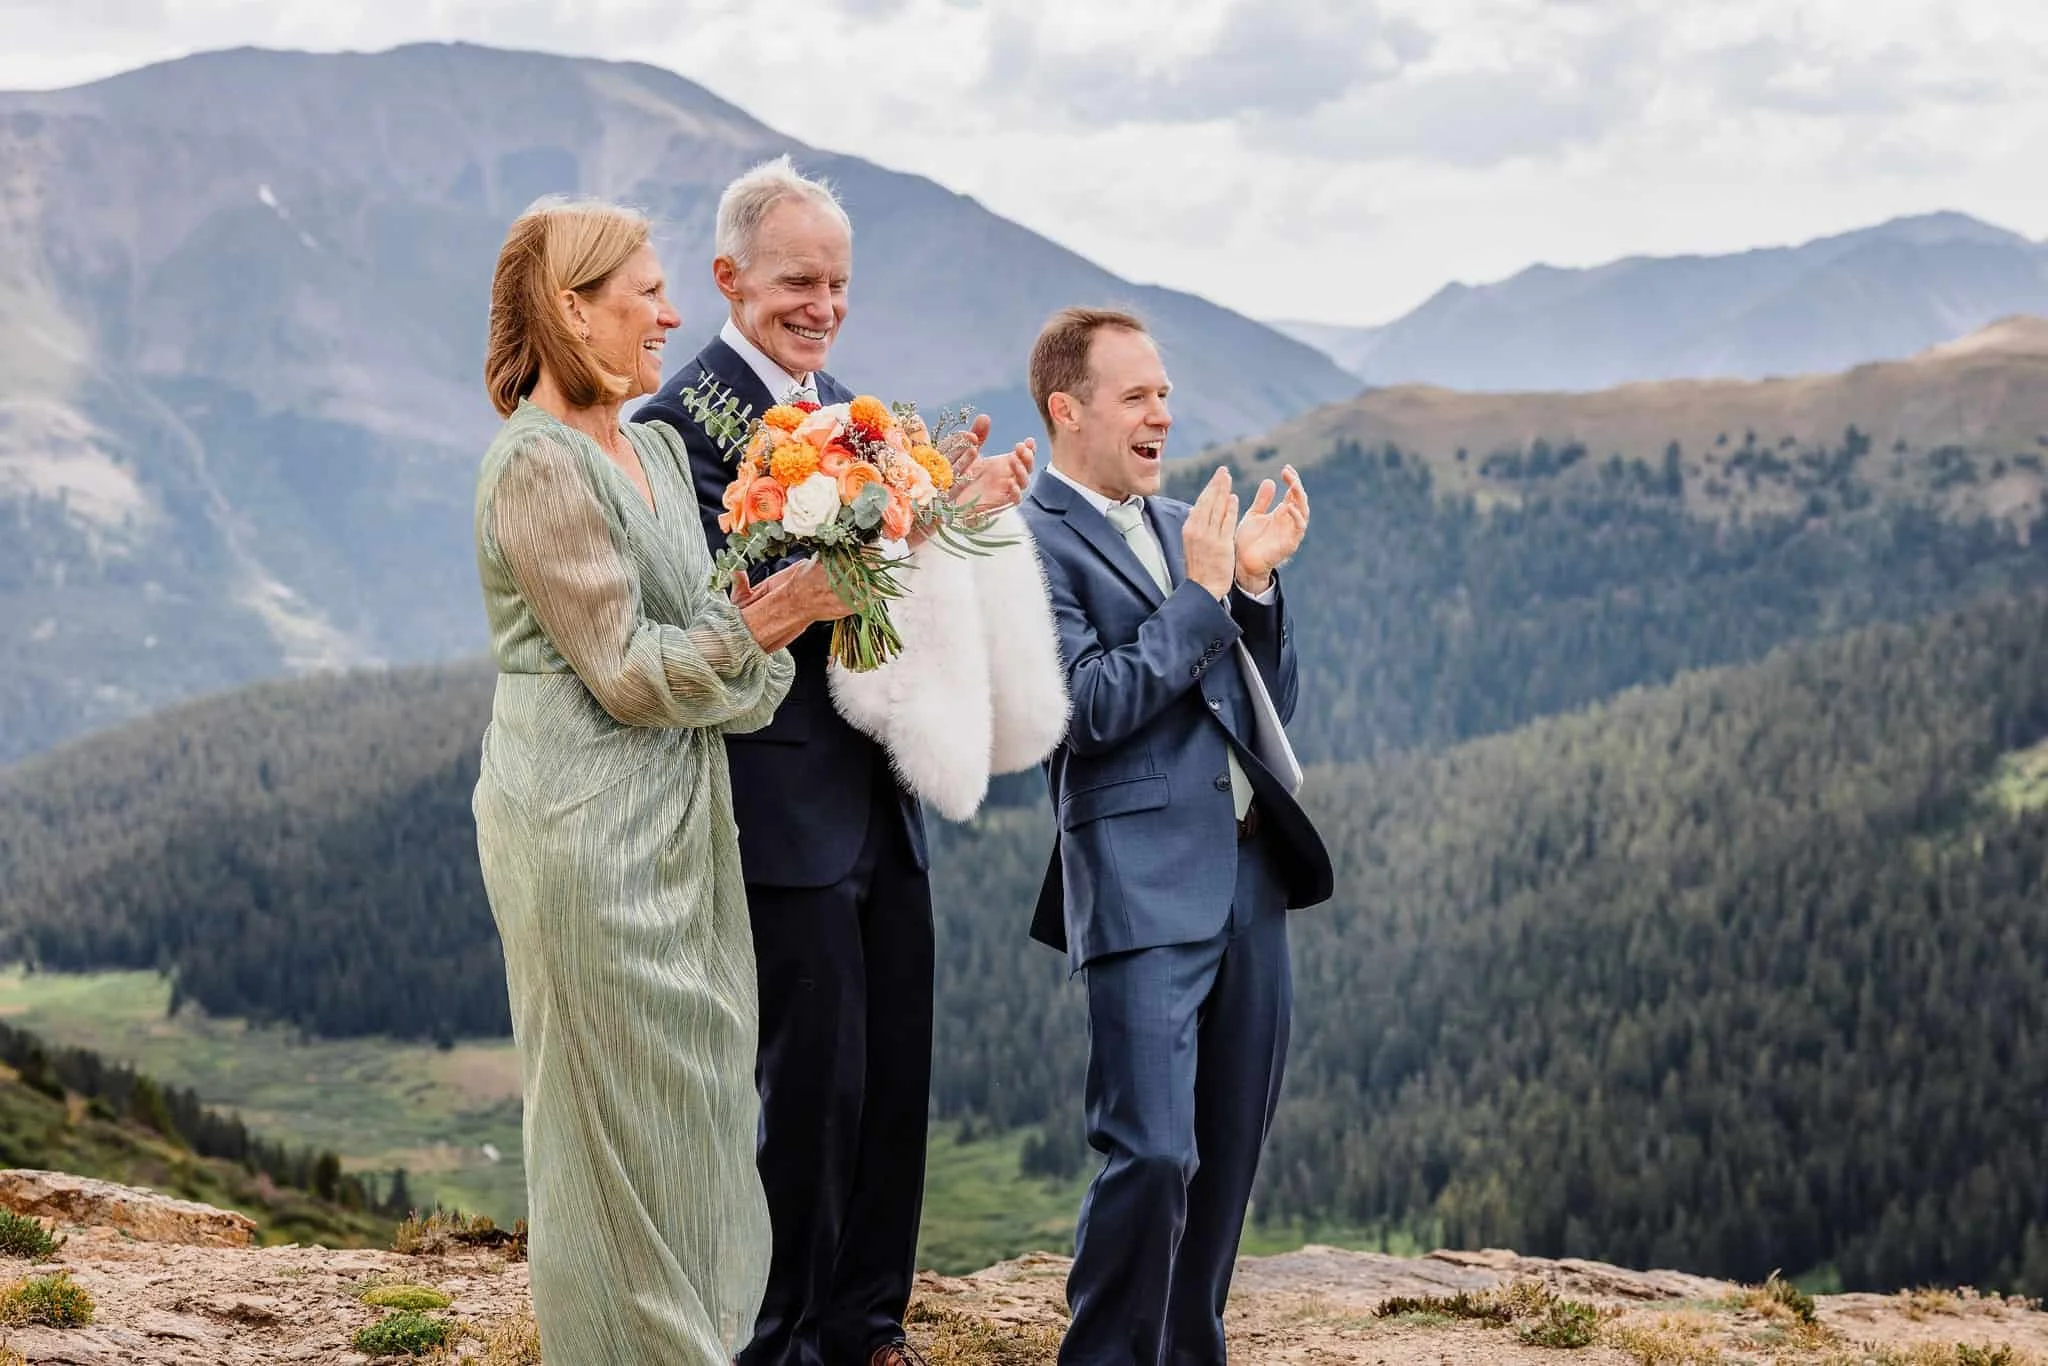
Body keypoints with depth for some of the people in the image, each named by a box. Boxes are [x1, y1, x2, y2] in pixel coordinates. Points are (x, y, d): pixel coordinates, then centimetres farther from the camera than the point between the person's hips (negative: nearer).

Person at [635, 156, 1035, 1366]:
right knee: (816, 1083, 0)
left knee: (896, 1080, 13)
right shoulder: (687, 417, -12)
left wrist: (963, 505, -4)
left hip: (882, 803, 8)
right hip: (787, 810, -8)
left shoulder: (844, 407, 15)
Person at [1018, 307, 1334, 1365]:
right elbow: (1089, 706, -14)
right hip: (1142, 887, -7)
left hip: (1250, 872, 7)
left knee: (1230, 1152, 12)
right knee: (1153, 1156, -12)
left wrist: (1254, 580, 0)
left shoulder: (1186, 525, 16)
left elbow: (1272, 699, 16)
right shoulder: (1029, 540, -5)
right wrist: (1200, 592, -12)